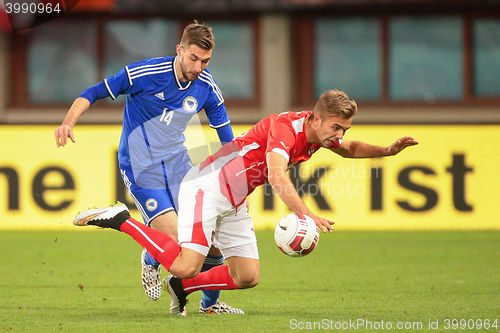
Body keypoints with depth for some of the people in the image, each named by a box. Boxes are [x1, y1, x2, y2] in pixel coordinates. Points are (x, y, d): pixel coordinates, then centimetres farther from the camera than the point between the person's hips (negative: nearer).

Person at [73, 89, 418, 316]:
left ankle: (181, 286, 21)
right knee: (187, 265, -22)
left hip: (233, 203, 9)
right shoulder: (286, 127, -24)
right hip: (206, 186, -9)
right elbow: (277, 176, -40)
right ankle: (121, 219, -7)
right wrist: (305, 214, -54)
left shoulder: (318, 131, 4)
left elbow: (350, 149, 26)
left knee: (248, 277, 2)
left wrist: (388, 150, 8)